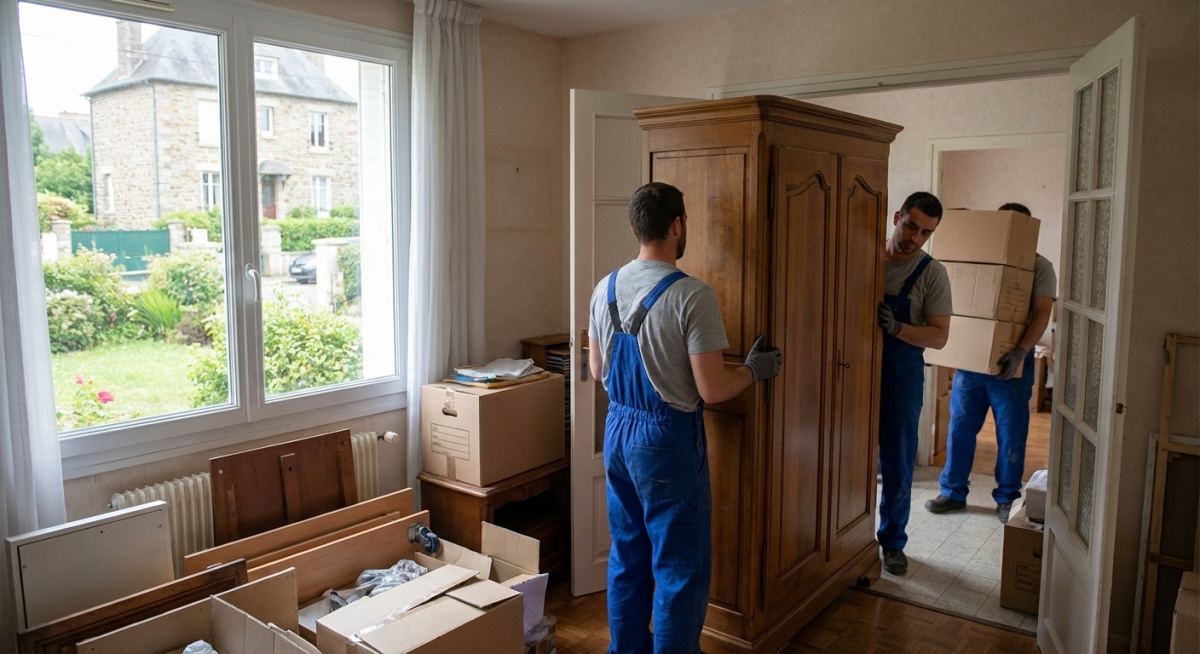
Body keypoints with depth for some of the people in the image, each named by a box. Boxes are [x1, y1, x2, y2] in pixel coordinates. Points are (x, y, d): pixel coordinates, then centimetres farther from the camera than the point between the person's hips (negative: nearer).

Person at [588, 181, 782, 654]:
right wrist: (755, 369, 0)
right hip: (668, 438, -7)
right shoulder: (691, 295, -19)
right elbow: (712, 390, -20)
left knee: (628, 556, 20)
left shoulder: (606, 288, 2)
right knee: (680, 567, 7)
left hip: (618, 430, 7)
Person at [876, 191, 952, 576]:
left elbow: (939, 337, -8)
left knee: (897, 465, 8)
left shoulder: (932, 274, -6)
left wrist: (897, 328, -24)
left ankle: (893, 541, 25)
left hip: (901, 378, -1)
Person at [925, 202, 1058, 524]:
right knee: (960, 426, 7)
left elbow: (1042, 314, -12)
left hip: (1010, 363, -3)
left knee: (1011, 434, 7)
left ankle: (1007, 498, 22)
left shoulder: (1040, 267, -2)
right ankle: (953, 492, 19)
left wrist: (1021, 351, -28)